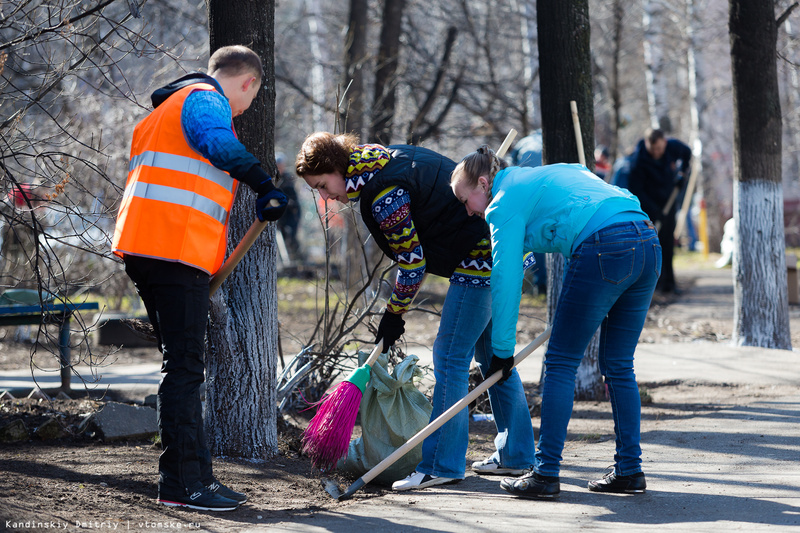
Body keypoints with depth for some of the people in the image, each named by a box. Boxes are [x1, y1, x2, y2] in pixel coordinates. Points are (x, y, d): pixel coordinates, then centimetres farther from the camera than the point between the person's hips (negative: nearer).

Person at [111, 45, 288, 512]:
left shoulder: (171, 106, 29)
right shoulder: (206, 101, -4)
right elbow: (219, 144, -27)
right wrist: (265, 186, -31)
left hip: (146, 250, 10)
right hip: (176, 251, -10)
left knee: (183, 366, 14)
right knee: (185, 368, -10)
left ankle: (184, 478, 17)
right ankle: (186, 482, -10)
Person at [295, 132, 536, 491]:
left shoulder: (383, 194, -20)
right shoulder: (382, 159, 10)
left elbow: (412, 263, -16)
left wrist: (394, 314, -3)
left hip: (481, 258, -11)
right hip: (504, 249, 11)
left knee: (450, 358, -7)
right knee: (491, 353, 17)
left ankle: (443, 464, -5)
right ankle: (516, 455, 24)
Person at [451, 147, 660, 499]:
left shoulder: (505, 202, 7)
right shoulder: (550, 173, 30)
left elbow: (505, 279, 1)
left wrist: (502, 348, 5)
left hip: (603, 252, -8)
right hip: (649, 242, 8)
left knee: (561, 363, 2)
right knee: (618, 365, 17)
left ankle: (545, 474, 1)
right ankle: (629, 471, 17)